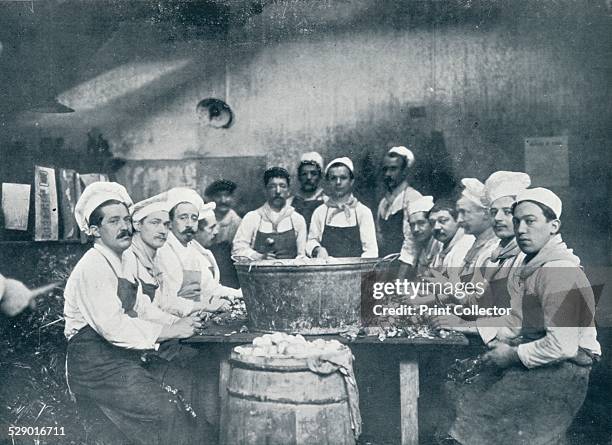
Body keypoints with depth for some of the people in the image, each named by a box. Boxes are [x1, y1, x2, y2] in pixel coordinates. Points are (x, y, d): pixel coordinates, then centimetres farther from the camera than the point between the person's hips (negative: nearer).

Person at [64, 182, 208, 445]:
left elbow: (143, 310, 12)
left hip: (124, 359, 9)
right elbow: (113, 327, -22)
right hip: (97, 367, -8)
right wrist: (171, 330, -19)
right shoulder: (92, 267, -13)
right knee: (165, 413, -21)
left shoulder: (123, 263, 17)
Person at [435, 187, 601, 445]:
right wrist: (495, 338, 2)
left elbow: (562, 345, -26)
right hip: (531, 360, 9)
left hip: (563, 370, -9)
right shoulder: (531, 264, 11)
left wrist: (513, 355, -14)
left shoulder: (559, 271, -20)